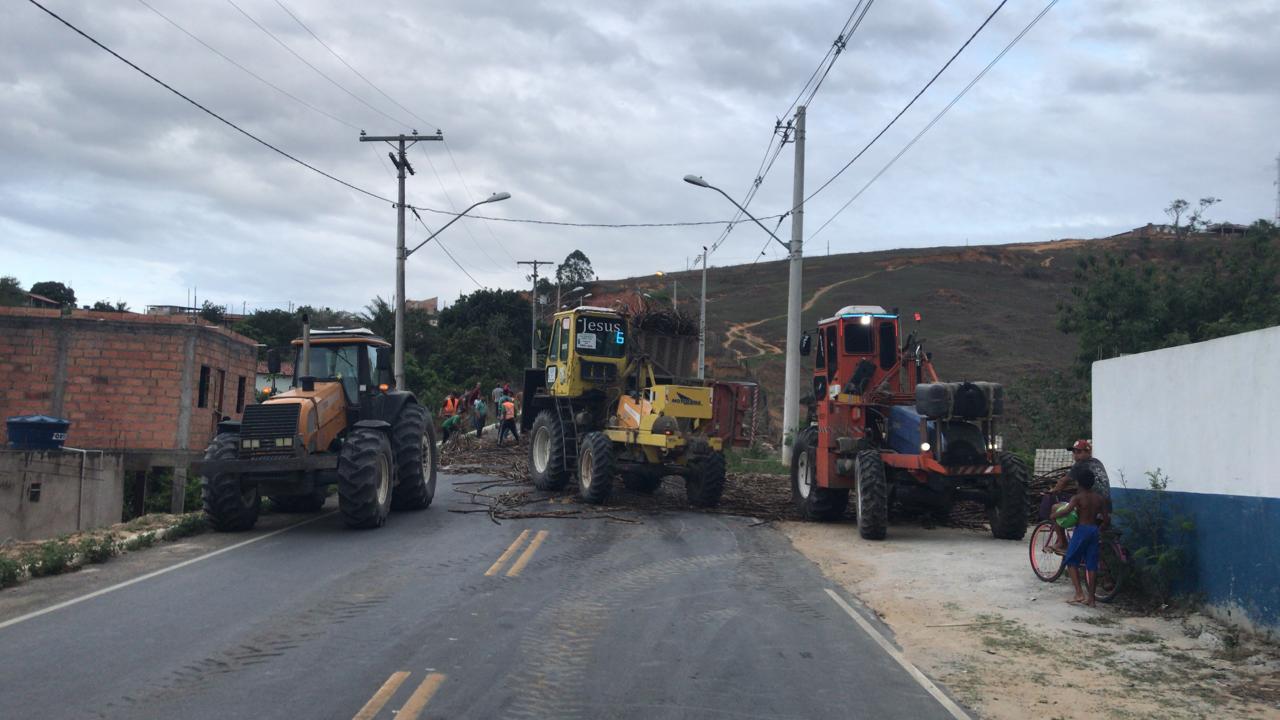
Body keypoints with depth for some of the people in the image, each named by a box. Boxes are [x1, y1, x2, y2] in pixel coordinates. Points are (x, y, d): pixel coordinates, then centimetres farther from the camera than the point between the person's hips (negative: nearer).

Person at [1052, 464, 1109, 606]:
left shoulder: (1077, 497, -10)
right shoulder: (1099, 498, 6)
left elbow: (1067, 510, -27)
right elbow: (1107, 518, 6)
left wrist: (1054, 515, -11)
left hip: (1082, 529, -5)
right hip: (1095, 531, 5)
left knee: (1072, 562, 6)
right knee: (1092, 565, 8)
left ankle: (1079, 594, -6)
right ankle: (1091, 598, 9)